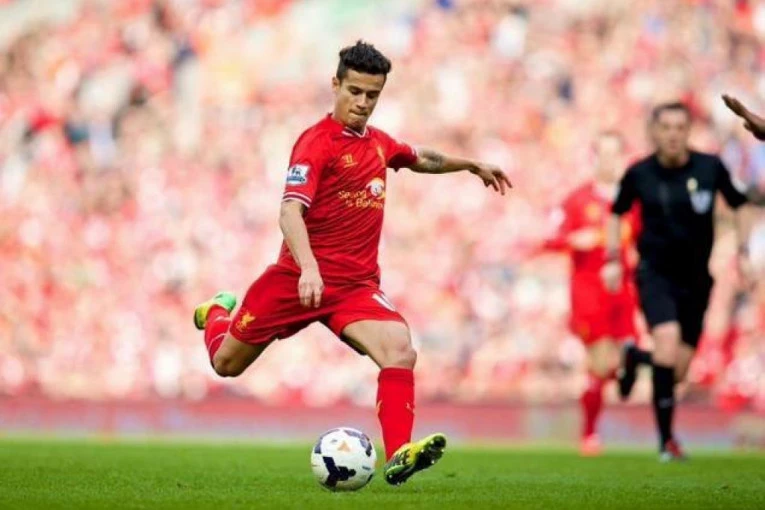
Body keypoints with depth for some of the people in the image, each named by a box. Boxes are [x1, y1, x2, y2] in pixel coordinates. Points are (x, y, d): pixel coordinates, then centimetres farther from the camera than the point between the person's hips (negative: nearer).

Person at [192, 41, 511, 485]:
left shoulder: (378, 143, 10)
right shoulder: (317, 142, -13)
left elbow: (421, 159, 35)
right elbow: (291, 211, -25)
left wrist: (473, 165, 41)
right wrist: (309, 268, -40)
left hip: (357, 284, 4)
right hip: (302, 276, -4)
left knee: (401, 351, -24)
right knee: (227, 363, 11)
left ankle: (398, 456, -26)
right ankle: (219, 312, 46)